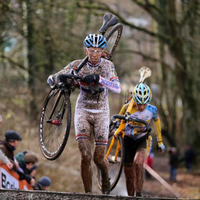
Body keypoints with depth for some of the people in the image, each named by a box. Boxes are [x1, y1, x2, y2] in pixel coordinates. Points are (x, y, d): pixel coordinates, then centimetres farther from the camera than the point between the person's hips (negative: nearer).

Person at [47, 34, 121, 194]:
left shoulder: (107, 65, -5)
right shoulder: (77, 65, -5)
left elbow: (117, 88, -18)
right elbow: (52, 79, -4)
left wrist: (99, 79, -34)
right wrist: (59, 81, -29)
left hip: (101, 113, 0)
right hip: (83, 110, 0)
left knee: (99, 158, -3)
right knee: (85, 156, -16)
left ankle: (106, 179, 30)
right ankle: (88, 193, -7)